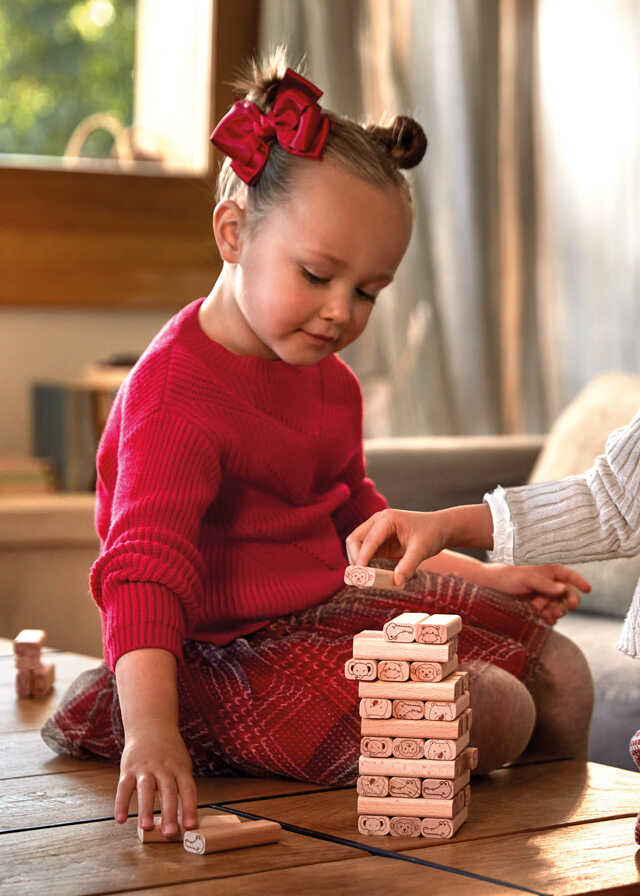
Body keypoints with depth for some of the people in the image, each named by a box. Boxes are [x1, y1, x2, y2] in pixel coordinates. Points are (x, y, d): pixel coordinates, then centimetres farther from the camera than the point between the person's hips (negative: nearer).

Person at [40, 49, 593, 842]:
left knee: (558, 669, 10)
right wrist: (150, 732, -47)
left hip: (329, 615, 10)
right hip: (228, 653, -10)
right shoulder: (175, 392, -22)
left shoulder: (329, 382, 10)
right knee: (490, 713, -25)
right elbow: (143, 570, -33)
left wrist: (485, 577, 22)